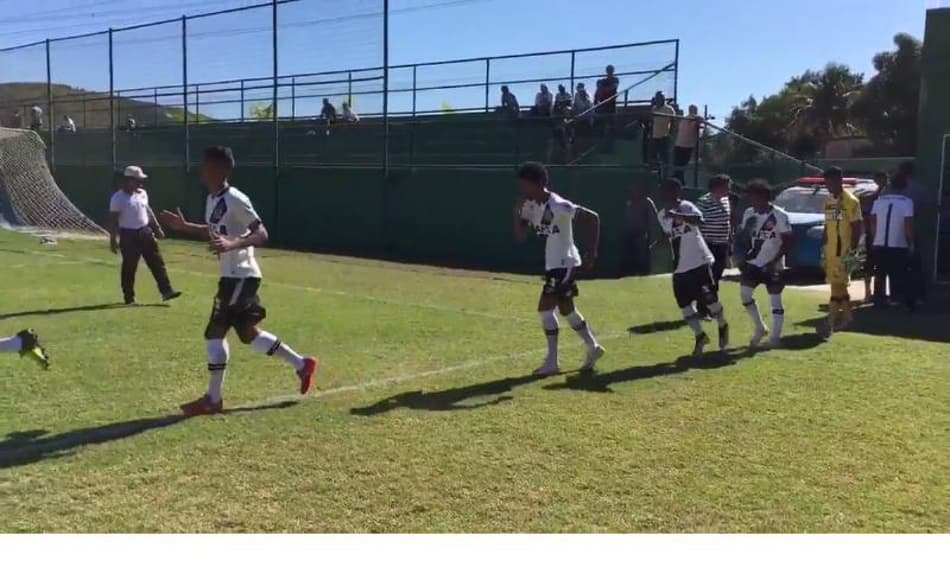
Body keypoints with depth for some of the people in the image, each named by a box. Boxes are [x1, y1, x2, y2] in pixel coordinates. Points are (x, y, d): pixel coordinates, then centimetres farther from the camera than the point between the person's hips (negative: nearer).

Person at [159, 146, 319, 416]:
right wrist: (184, 226, 19)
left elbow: (262, 234, -23)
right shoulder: (212, 199, 11)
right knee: (249, 333, 14)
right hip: (231, 275, 10)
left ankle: (213, 399, 3)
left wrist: (232, 245, -37)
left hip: (241, 275, -10)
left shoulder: (235, 200, -18)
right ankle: (302, 365, 25)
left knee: (215, 332, -7)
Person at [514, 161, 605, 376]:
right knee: (566, 309, 17)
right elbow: (520, 236, 5)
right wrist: (518, 212, -10)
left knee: (545, 308, -11)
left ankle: (552, 362, -2)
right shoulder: (529, 206, 3)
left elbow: (592, 217, -21)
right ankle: (593, 348, 33)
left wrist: (592, 252, -21)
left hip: (565, 263, -9)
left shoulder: (558, 205, -22)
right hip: (552, 264, 9)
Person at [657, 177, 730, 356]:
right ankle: (700, 336, 21)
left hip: (699, 262, -7)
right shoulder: (662, 215, 10)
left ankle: (723, 327, 28)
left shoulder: (686, 207, -13)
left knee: (709, 299, 1)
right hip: (679, 267, 7)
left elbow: (698, 220, -36)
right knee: (684, 304, 5)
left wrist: (676, 215, -46)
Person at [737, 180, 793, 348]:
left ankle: (775, 337, 8)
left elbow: (787, 242, -13)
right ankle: (760, 328, 15)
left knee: (775, 299, 1)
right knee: (744, 293, -3)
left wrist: (774, 260, -20)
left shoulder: (779, 215, -14)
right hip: (754, 262, 5)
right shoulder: (749, 214, 3)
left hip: (773, 265, -5)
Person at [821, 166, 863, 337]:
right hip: (831, 251, 8)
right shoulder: (828, 201, 13)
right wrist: (824, 250, 17)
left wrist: (852, 251, -17)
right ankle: (846, 317, 26)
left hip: (843, 251, -8)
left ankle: (831, 323, -11)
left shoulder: (850, 201, -11)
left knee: (837, 286, -9)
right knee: (840, 286, 15)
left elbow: (857, 228, -12)